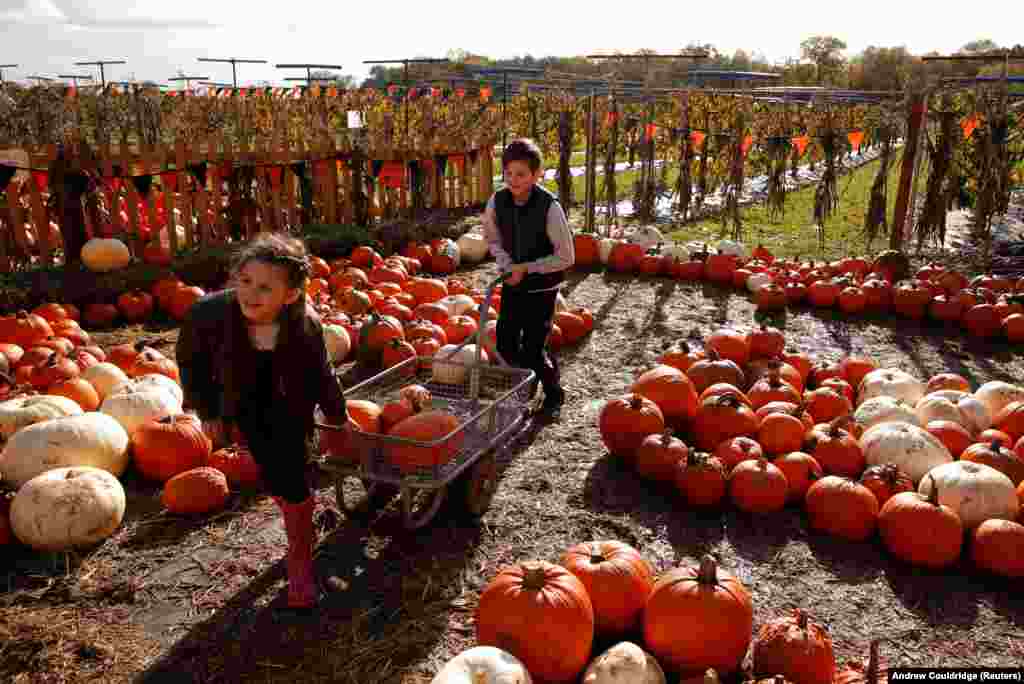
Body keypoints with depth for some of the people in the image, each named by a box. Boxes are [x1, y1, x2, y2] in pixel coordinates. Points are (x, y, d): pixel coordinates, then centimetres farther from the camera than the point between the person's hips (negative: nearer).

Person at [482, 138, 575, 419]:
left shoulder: (549, 206, -23)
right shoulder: (497, 201, -10)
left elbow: (565, 257, -16)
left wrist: (527, 268, -18)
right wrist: (507, 265, -8)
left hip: (542, 286, -4)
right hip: (512, 282, 5)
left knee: (533, 348, -4)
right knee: (505, 344, 7)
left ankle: (554, 394, 23)